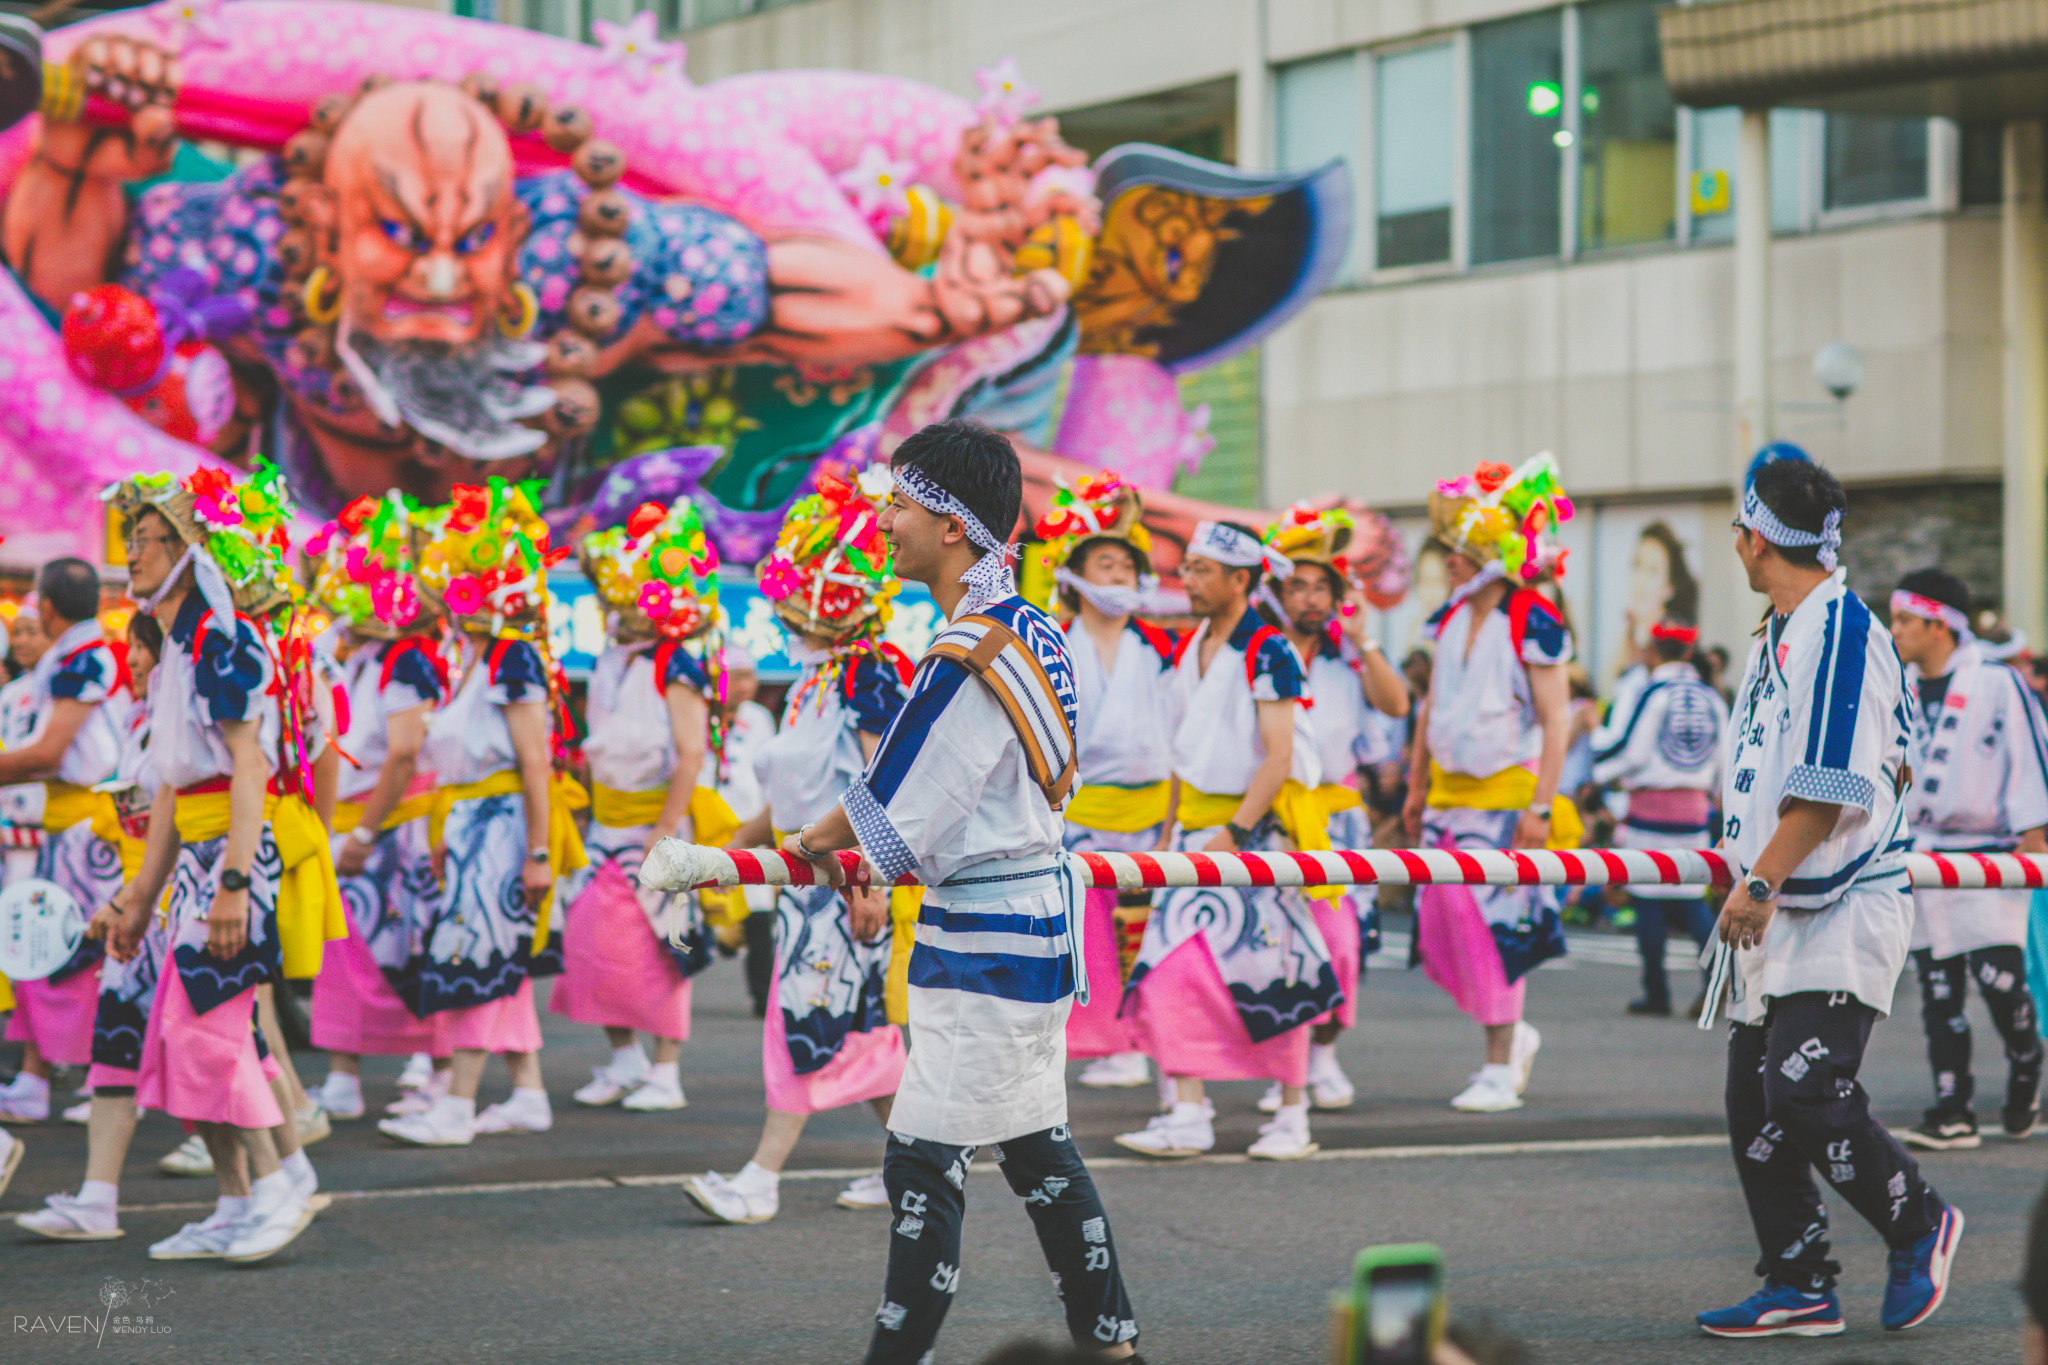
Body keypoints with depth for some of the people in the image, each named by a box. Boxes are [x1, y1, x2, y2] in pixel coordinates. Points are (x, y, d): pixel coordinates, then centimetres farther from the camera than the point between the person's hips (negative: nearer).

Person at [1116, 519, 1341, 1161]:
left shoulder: (1269, 654, -11)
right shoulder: (1189, 650, 11)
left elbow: (1279, 757, -16)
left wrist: (1235, 832, -22)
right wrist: (1171, 828, 15)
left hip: (1258, 830, -7)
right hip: (1200, 830, 7)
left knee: (1272, 974, 0)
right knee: (1177, 964, -5)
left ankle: (1292, 1116, 11)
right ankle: (1189, 1115, -6)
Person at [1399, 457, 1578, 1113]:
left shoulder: (1534, 625, -13)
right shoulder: (1452, 619, 9)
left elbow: (1557, 720, -14)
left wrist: (1541, 805, -19)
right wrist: (1417, 786, 18)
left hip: (1505, 792, -7)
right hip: (1448, 790, 7)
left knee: (1493, 921, -6)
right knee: (1437, 923, 4)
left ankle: (1501, 1069, 2)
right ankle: (1512, 1033, 23)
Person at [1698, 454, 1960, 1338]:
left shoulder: (1839, 627, -14)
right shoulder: (1777, 633, 17)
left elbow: (1832, 784, -21)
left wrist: (1763, 883, -23)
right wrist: (1751, 884, 24)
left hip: (1842, 909, -10)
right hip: (1783, 912, 10)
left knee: (1808, 1098, -15)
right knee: (1755, 1104, 6)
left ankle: (1919, 1226, 7)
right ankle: (1799, 1288, 13)